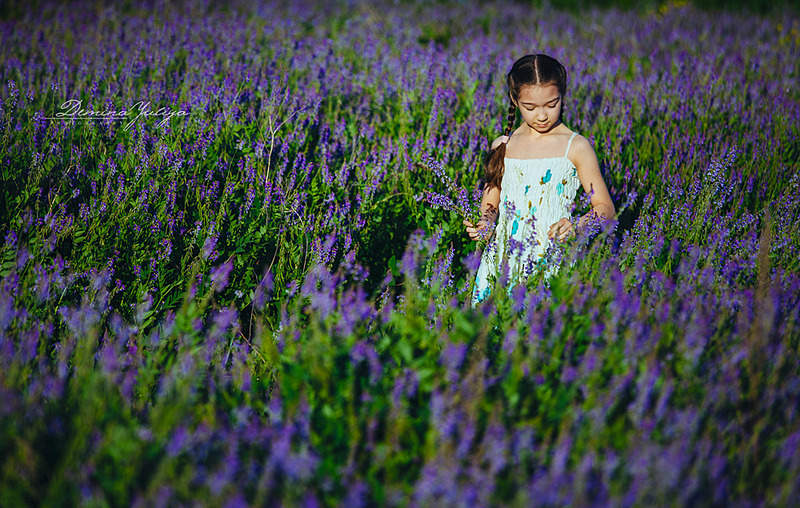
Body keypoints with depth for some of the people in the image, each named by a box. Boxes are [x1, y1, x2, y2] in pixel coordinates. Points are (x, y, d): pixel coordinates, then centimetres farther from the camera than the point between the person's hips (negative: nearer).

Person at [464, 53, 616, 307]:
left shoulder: (575, 147, 0)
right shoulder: (501, 147, 11)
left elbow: (606, 207, 1)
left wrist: (577, 225, -18)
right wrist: (485, 222, -3)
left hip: (551, 262, -3)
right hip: (502, 261, 3)